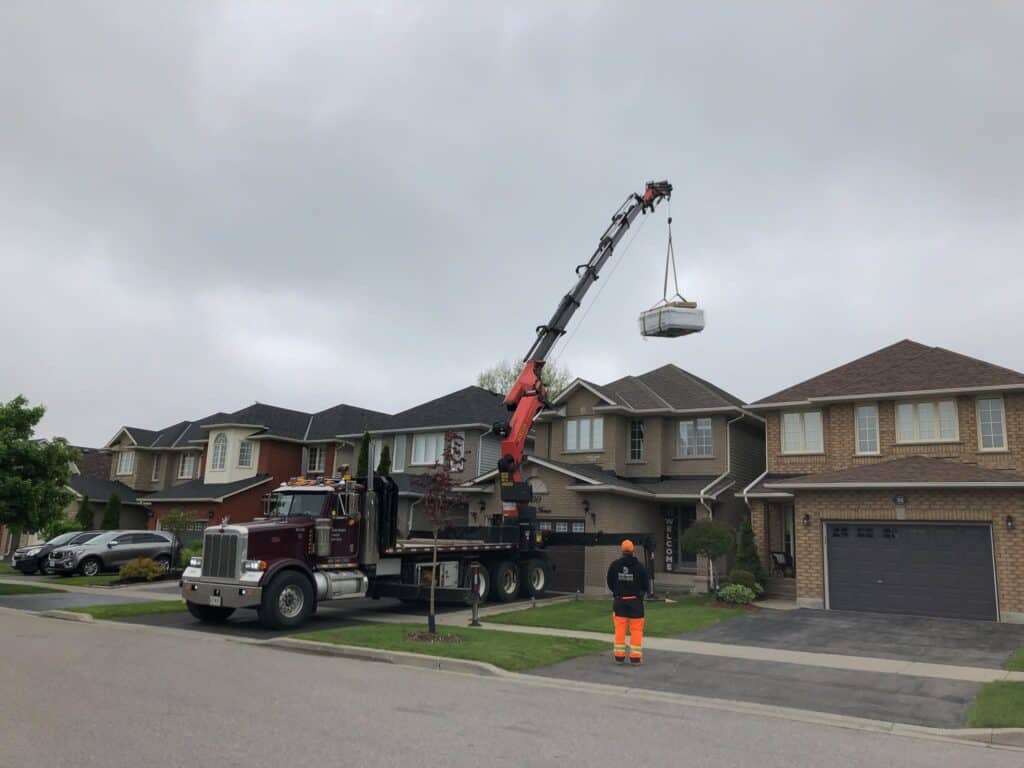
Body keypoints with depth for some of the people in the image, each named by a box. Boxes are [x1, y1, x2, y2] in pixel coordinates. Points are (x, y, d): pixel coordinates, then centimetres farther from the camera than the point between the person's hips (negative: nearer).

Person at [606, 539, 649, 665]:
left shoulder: (614, 565, -4)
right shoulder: (639, 566, -9)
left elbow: (610, 583, 4)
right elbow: (645, 584, 0)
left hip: (619, 601, 2)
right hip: (635, 601, -2)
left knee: (620, 628, 8)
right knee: (636, 629, 4)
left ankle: (619, 656, 10)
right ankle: (635, 657, 4)